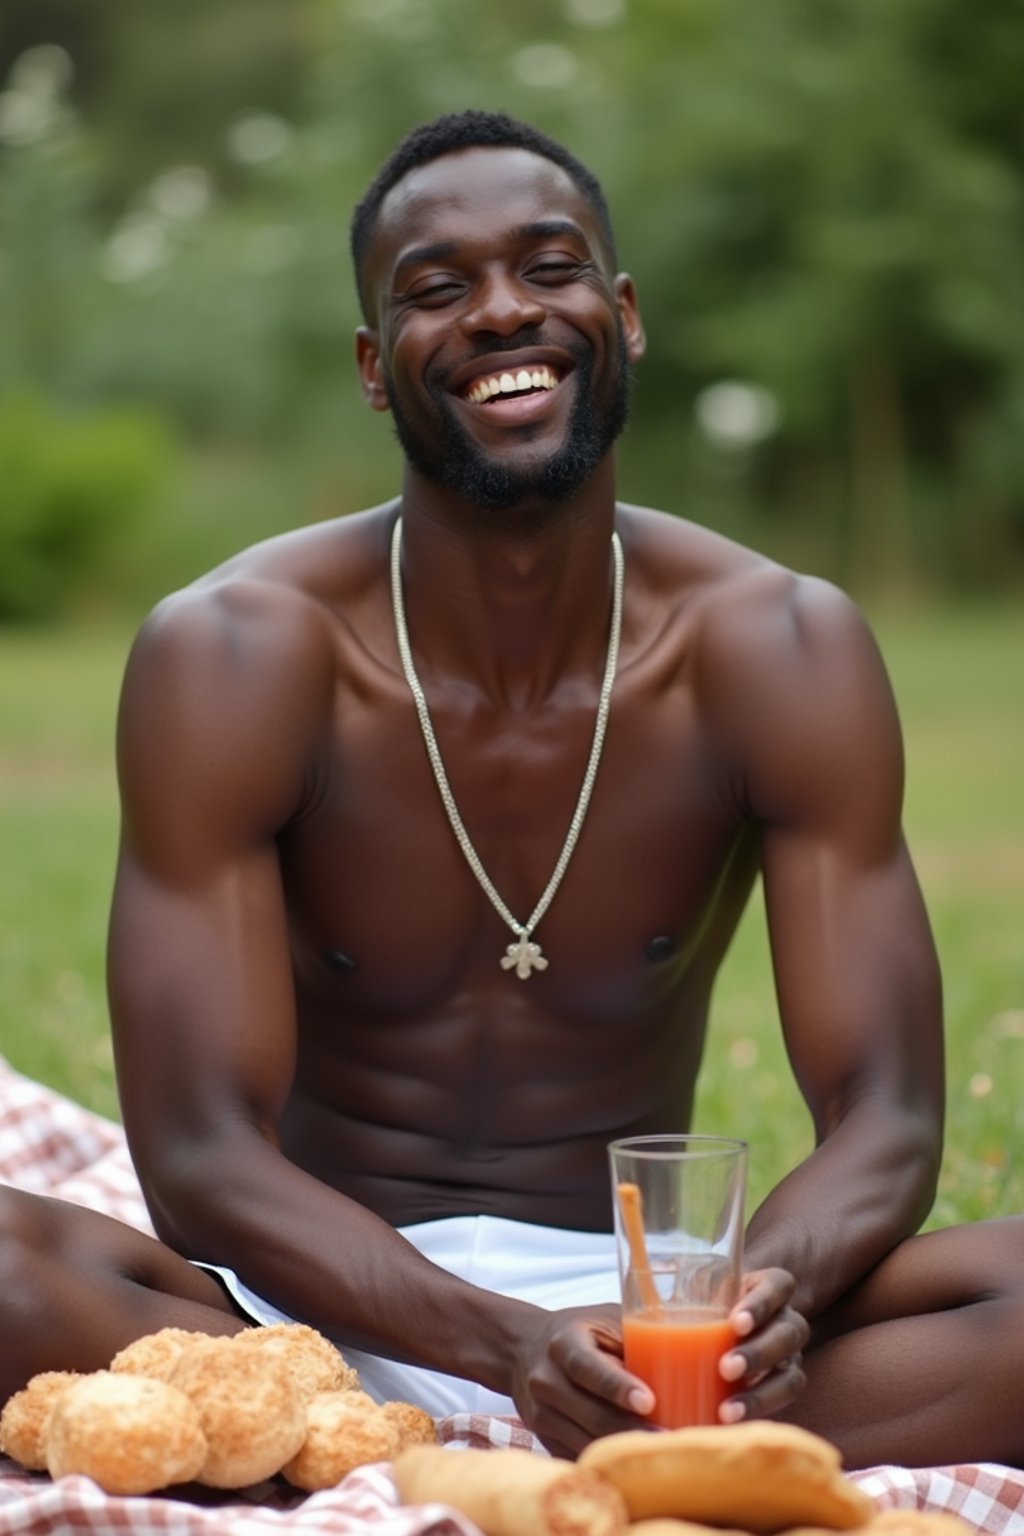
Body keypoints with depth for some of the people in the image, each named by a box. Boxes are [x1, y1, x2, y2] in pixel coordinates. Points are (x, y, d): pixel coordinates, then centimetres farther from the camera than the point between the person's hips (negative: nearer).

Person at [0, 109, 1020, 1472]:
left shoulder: (784, 649, -5)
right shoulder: (231, 656, -10)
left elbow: (884, 1118, -8)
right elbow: (202, 1156, -15)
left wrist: (773, 1294, -33)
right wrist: (508, 1346, -33)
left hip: (653, 1293, 2)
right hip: (332, 1299, -1)